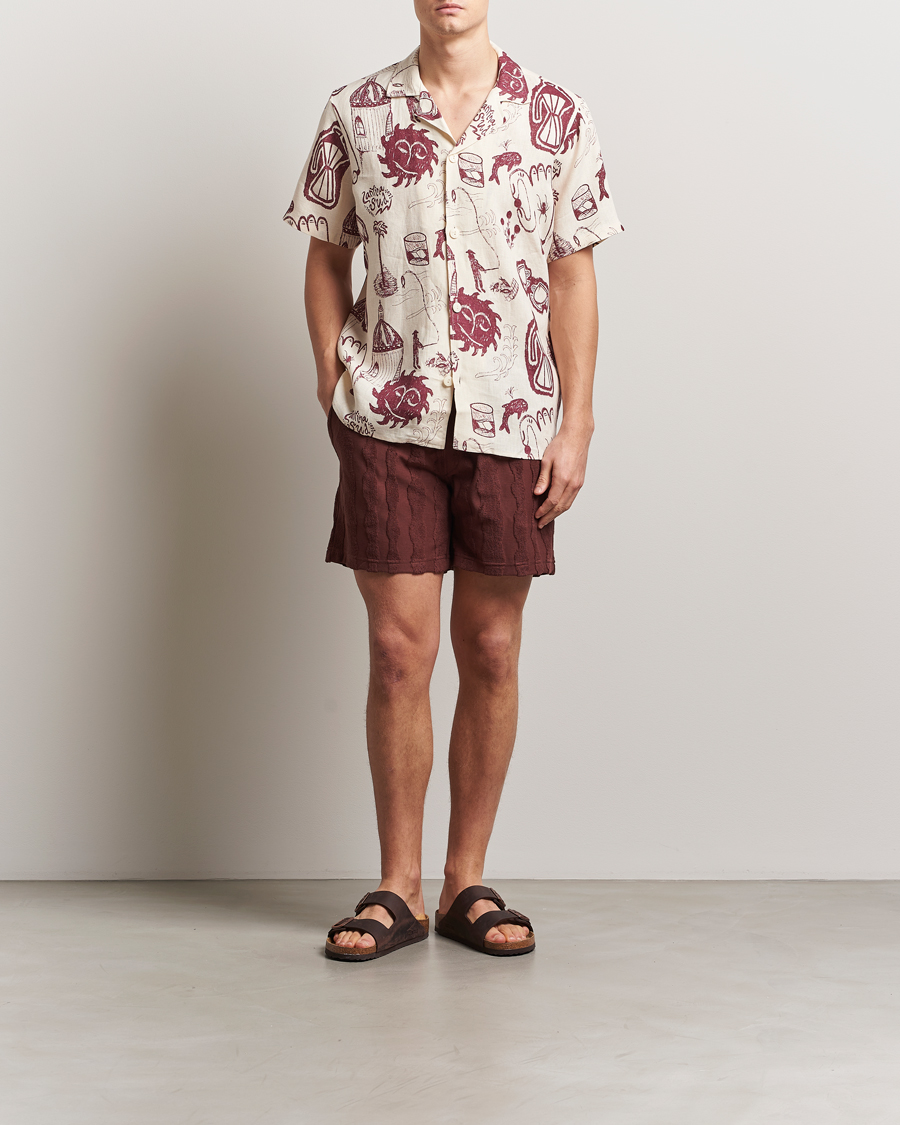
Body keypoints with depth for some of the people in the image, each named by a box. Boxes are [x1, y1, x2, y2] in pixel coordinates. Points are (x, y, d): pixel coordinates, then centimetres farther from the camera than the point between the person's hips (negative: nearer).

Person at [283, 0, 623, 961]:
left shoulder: (556, 117, 4)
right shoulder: (355, 114, 6)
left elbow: (572, 278, 4)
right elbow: (327, 258, 12)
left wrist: (575, 424, -1)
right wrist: (332, 387, 2)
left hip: (511, 422, 1)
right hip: (387, 422, 0)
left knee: (491, 654, 5)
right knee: (399, 651, -1)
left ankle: (467, 881, 18)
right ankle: (398, 888, 12)